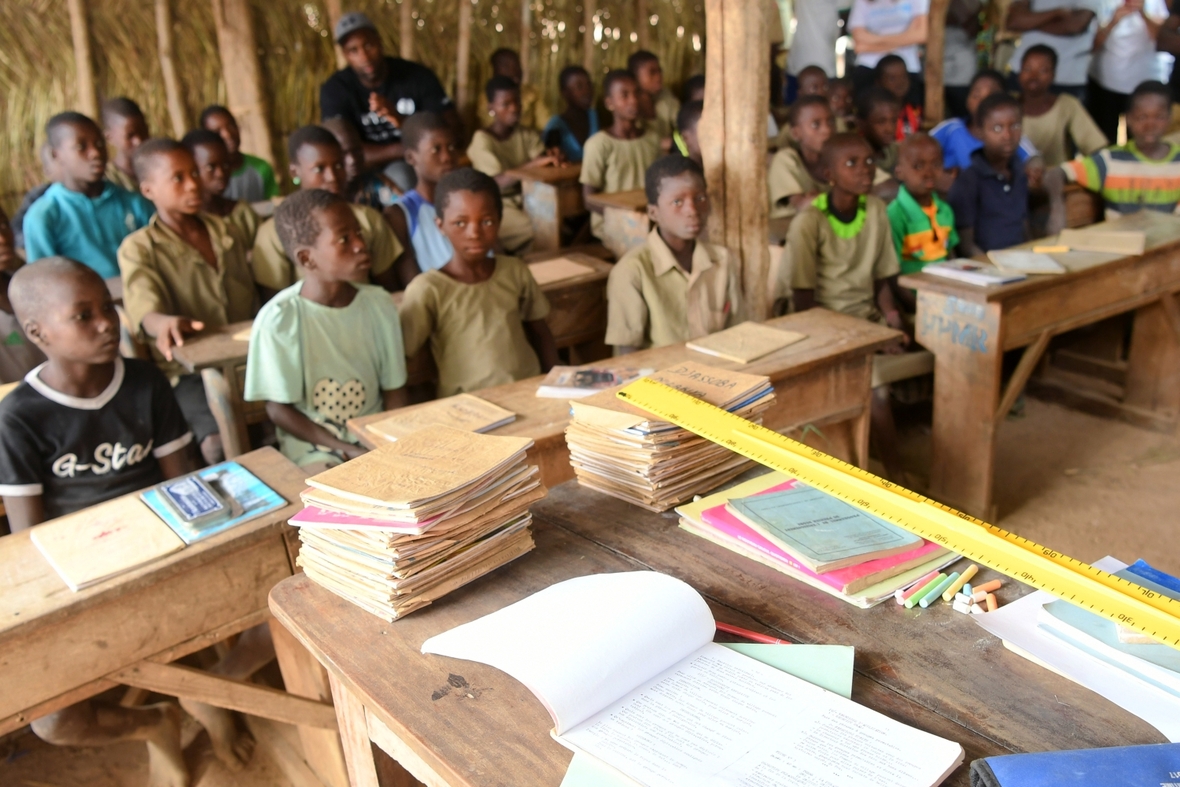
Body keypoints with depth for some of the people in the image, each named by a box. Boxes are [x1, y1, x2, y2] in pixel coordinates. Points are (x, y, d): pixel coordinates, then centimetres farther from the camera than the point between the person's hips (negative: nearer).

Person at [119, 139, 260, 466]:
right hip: (188, 371, -4)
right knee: (221, 444, -30)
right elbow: (145, 310, -18)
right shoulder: (138, 248, 0)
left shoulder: (228, 234, 17)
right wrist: (165, 323, -42)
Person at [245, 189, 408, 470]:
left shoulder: (379, 304, -2)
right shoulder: (278, 318, -15)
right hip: (314, 447, -4)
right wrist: (346, 450, -16)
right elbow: (278, 409, -10)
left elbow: (393, 388, 5)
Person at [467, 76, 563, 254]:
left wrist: (551, 159, -30)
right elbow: (496, 184, -21)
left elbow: (542, 165, -5)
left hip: (527, 200, 5)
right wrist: (533, 164, -33)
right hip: (496, 205, -5)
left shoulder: (528, 135, 11)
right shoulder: (482, 139, -7)